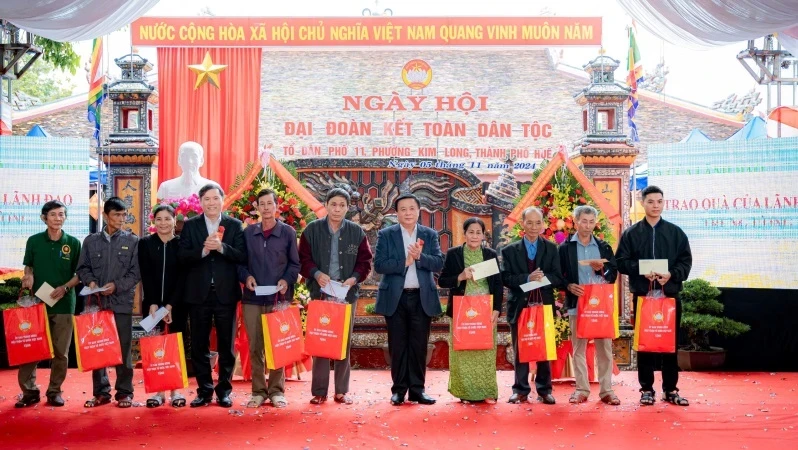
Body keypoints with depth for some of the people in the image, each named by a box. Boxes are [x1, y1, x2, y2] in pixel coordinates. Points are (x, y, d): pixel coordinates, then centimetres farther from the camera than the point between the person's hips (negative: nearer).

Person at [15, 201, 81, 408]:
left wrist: (65, 287, -11)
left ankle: (55, 391, 15)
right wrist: (28, 277, -9)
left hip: (64, 304, -1)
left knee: (61, 351, 4)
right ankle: (29, 390, 11)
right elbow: (28, 266, 12)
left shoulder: (73, 243, 1)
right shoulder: (34, 241, 4)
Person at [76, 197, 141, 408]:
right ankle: (101, 392, 14)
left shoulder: (133, 241, 4)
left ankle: (124, 392, 9)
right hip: (96, 301, 2)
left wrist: (117, 285, -14)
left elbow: (136, 272, -1)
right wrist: (90, 281, -10)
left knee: (123, 348, 1)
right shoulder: (91, 241, 11)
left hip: (122, 302, -2)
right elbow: (83, 268, 10)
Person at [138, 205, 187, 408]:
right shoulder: (145, 243, 5)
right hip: (152, 304, 1)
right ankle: (158, 391, 7)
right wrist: (153, 304, -12)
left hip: (176, 305, -1)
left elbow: (182, 277, -3)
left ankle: (176, 390, 8)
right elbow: (146, 276, -1)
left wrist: (170, 305, -11)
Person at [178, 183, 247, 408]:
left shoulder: (234, 225, 4)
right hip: (199, 294, 1)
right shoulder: (190, 225, 6)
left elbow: (242, 256, -5)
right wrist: (203, 250, -18)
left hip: (226, 294, -1)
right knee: (199, 345, 6)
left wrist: (221, 247, -19)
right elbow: (182, 257, -3)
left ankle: (224, 390, 16)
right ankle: (204, 390, 16)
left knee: (226, 344, 5)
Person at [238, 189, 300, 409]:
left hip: (279, 298, -2)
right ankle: (258, 390, 12)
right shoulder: (248, 232, 9)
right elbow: (240, 261, 11)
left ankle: (276, 390, 10)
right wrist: (246, 277, -7)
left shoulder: (288, 232, 4)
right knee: (255, 347, 4)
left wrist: (287, 280, -11)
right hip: (252, 298, 2)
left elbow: (295, 263, 5)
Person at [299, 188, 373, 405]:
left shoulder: (357, 232, 5)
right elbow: (303, 259, 2)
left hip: (347, 294, 1)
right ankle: (319, 391, 6)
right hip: (320, 292, -1)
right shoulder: (312, 229, 1)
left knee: (344, 342, 5)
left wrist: (354, 278, -11)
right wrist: (316, 273, -15)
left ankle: (342, 391, 13)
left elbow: (365, 261, 6)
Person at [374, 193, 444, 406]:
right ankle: (399, 390, 12)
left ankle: (417, 389, 12)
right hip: (395, 298, -1)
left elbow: (438, 263, -2)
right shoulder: (386, 234, 2)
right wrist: (404, 262, -16)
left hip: (422, 297, 1)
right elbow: (379, 264, -8)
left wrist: (420, 257, -18)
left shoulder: (430, 235, 8)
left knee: (419, 345, 4)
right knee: (398, 346, 4)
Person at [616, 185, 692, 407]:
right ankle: (647, 389, 11)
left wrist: (671, 274, -14)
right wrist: (641, 271, -16)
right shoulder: (631, 233, 5)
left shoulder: (676, 232, 8)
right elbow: (621, 261, 1)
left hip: (670, 294, 1)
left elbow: (686, 261, 4)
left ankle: (670, 389, 13)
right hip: (642, 295, -1)